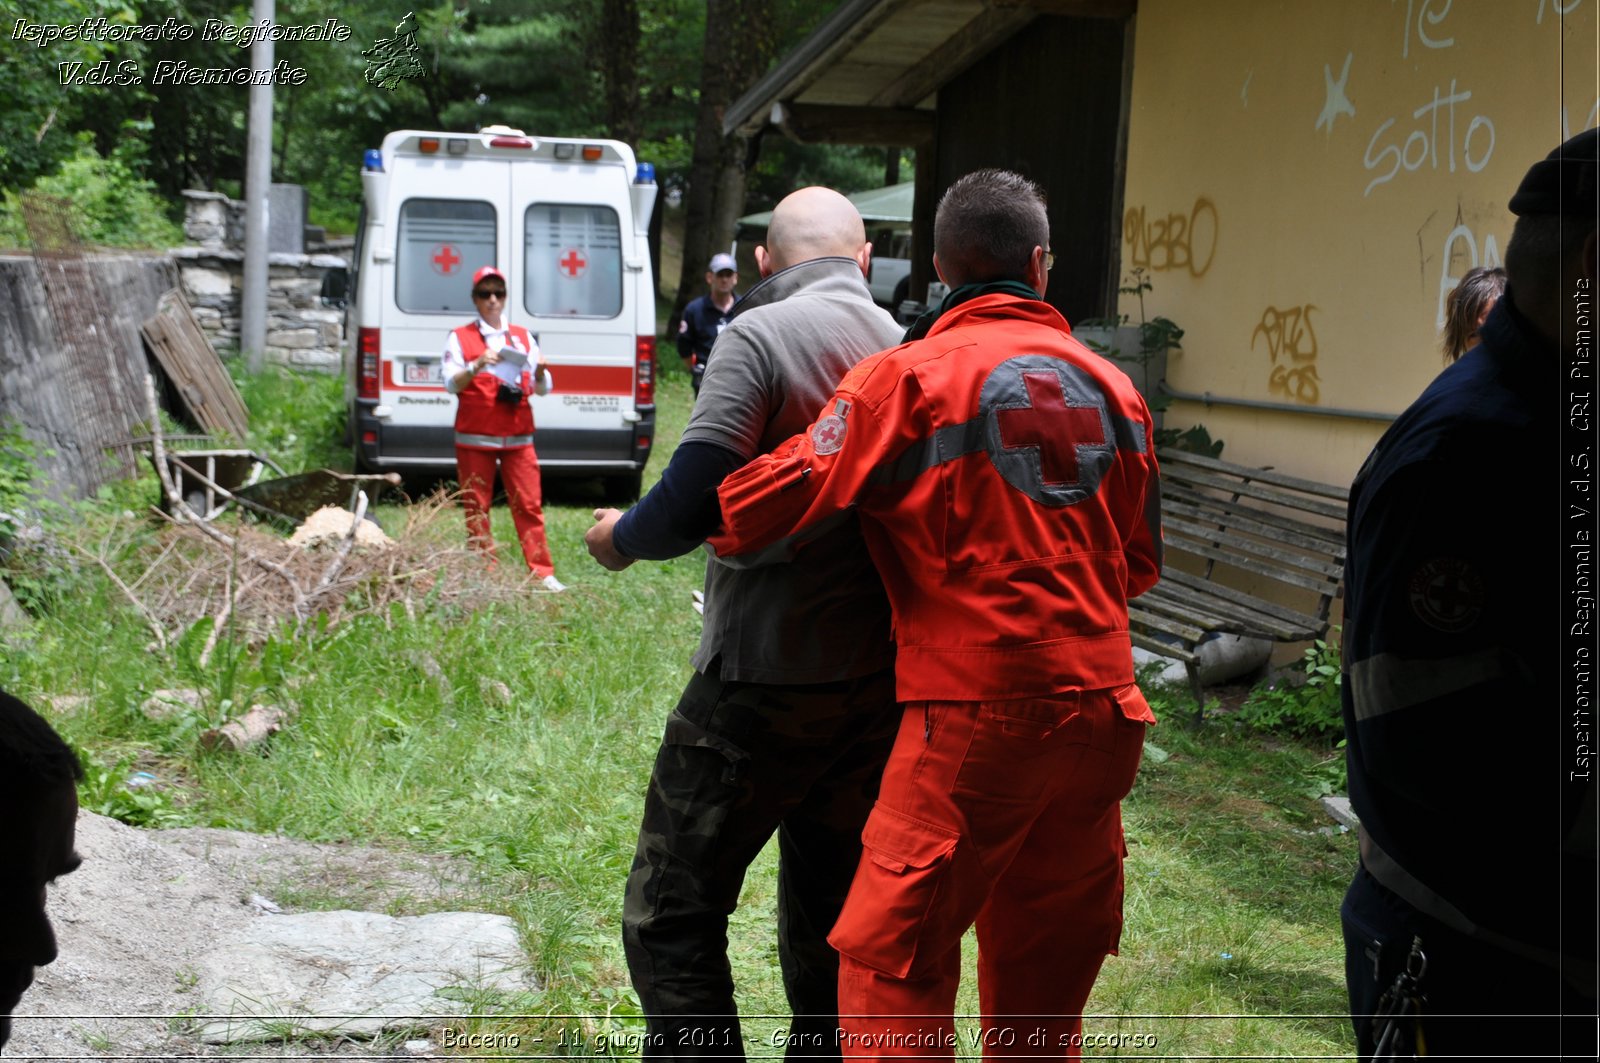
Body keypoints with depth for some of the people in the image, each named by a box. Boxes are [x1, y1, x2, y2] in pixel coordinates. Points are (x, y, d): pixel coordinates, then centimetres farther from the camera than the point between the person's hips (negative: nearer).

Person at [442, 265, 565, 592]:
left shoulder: (522, 337, 14)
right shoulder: (460, 338, 6)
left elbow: (542, 389, 11)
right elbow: (451, 383, -7)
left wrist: (540, 372, -12)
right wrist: (476, 366, -25)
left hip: (518, 438, 2)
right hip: (475, 438, -2)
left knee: (529, 505, -3)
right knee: (477, 507, -1)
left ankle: (543, 573, -2)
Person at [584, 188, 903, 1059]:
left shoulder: (762, 336, -9)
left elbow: (695, 499, -18)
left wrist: (623, 538, 2)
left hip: (765, 680, -7)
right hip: (877, 686, 7)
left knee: (672, 919, 1)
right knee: (828, 916, 18)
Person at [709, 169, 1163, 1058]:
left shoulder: (912, 376, -5)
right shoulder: (1112, 386, 11)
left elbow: (783, 500, -13)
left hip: (978, 708, -6)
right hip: (1103, 709, 6)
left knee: (892, 961, 0)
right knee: (1043, 975, 17)